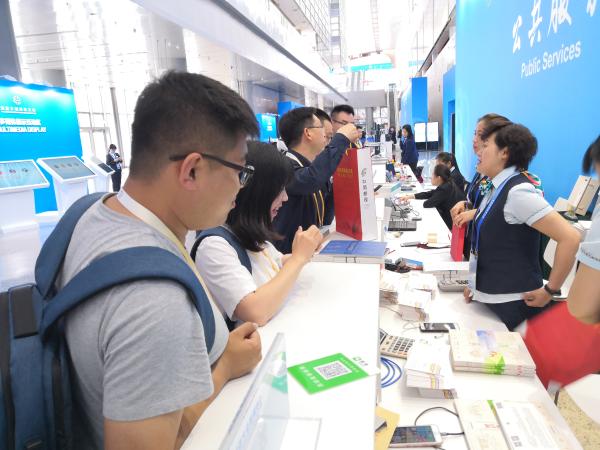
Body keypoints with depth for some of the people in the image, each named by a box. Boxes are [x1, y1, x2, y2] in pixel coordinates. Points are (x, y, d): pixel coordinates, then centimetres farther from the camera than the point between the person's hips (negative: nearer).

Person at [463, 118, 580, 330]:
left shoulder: (518, 192, -20)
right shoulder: (497, 189, 6)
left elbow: (570, 238, -25)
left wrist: (550, 291, -17)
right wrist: (475, 284, 13)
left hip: (512, 304, -8)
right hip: (490, 297, 8)